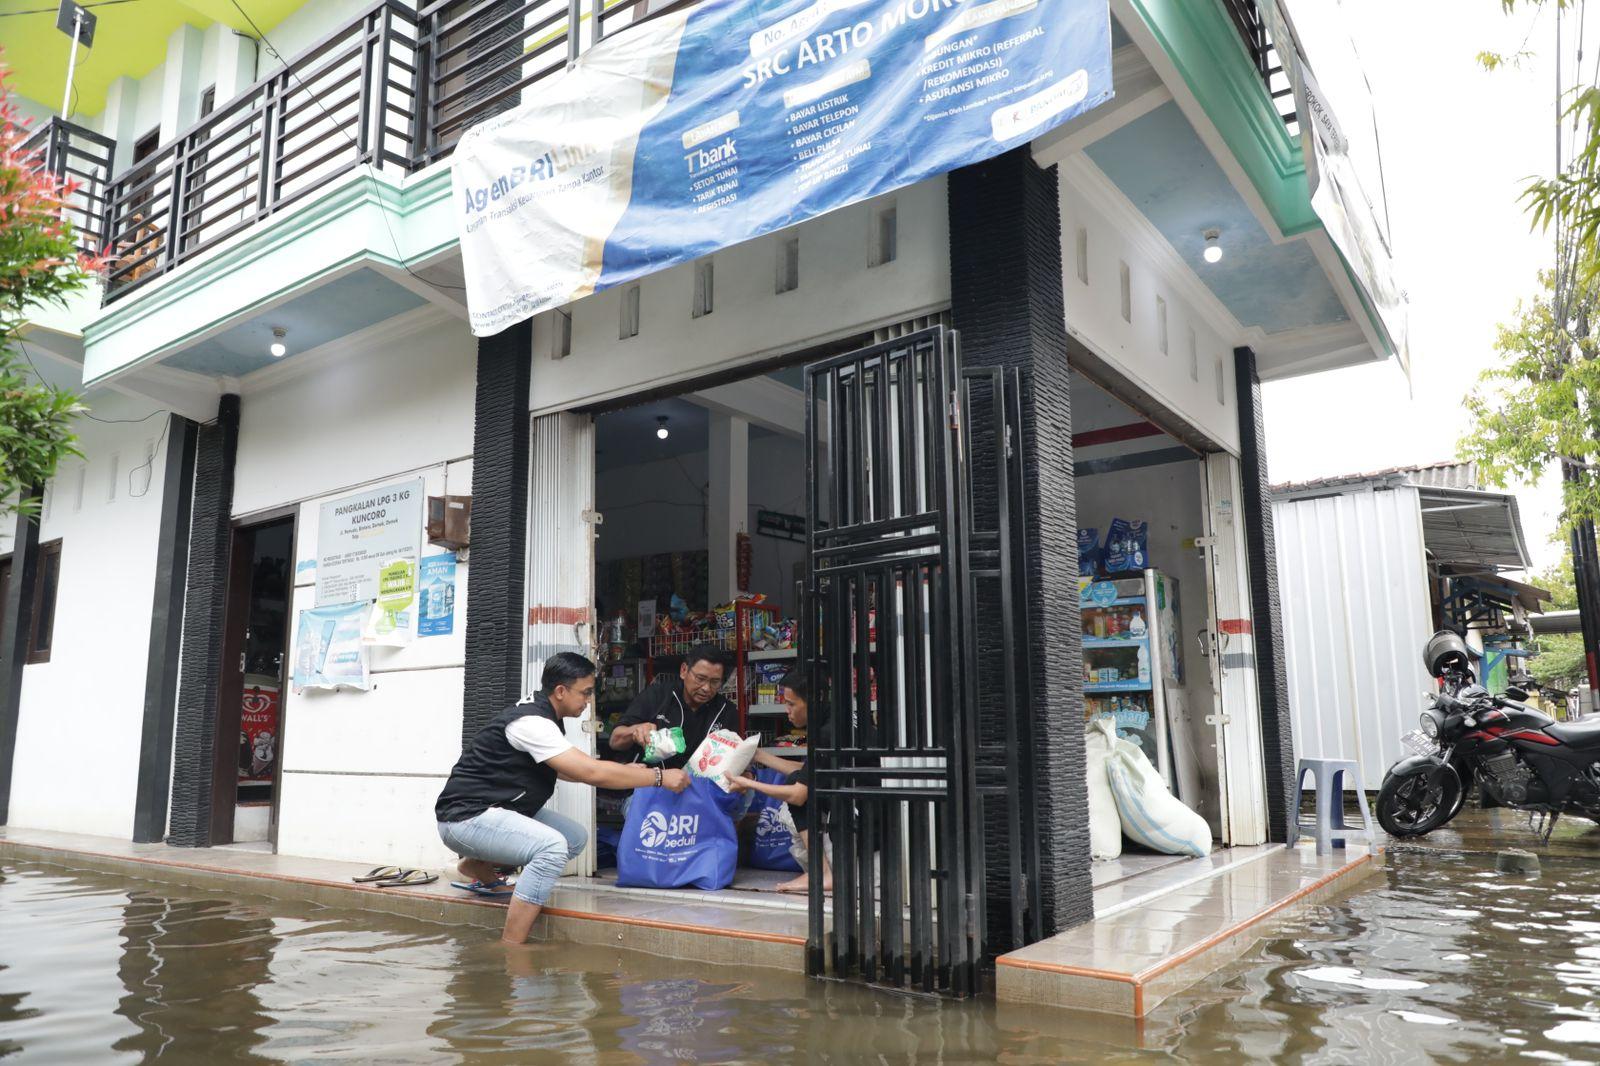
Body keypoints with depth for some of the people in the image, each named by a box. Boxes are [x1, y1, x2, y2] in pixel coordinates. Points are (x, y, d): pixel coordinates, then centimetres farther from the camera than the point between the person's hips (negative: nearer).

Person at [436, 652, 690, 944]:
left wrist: (625, 771, 12)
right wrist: (659, 777, -19)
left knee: (576, 838, 6)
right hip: (465, 817, -10)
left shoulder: (543, 718, 8)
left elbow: (563, 769, 22)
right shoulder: (531, 723, -23)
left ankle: (480, 865, 16)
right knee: (552, 847, -29)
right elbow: (593, 773, -26)